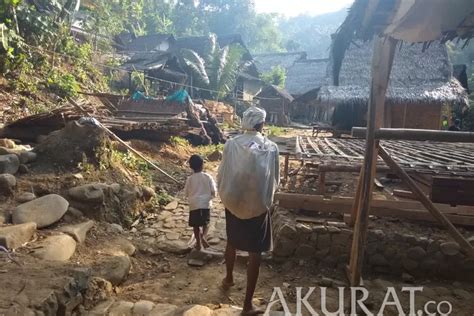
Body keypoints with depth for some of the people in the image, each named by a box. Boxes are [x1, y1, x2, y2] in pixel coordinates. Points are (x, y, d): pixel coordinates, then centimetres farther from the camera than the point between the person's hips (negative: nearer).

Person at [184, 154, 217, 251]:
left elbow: (186, 193, 2)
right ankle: (203, 236, -10)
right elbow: (214, 191, -5)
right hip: (206, 204, 0)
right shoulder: (208, 177, -7)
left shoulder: (190, 179, -6)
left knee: (196, 225, 13)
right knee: (205, 223, 15)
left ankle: (198, 243, 19)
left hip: (194, 205, 0)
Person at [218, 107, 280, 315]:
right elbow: (275, 180, -2)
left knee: (232, 242, 25)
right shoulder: (271, 147, -10)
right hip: (259, 206, -2)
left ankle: (228, 279, 48)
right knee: (255, 252, 8)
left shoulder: (231, 144, -8)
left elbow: (222, 176, -4)